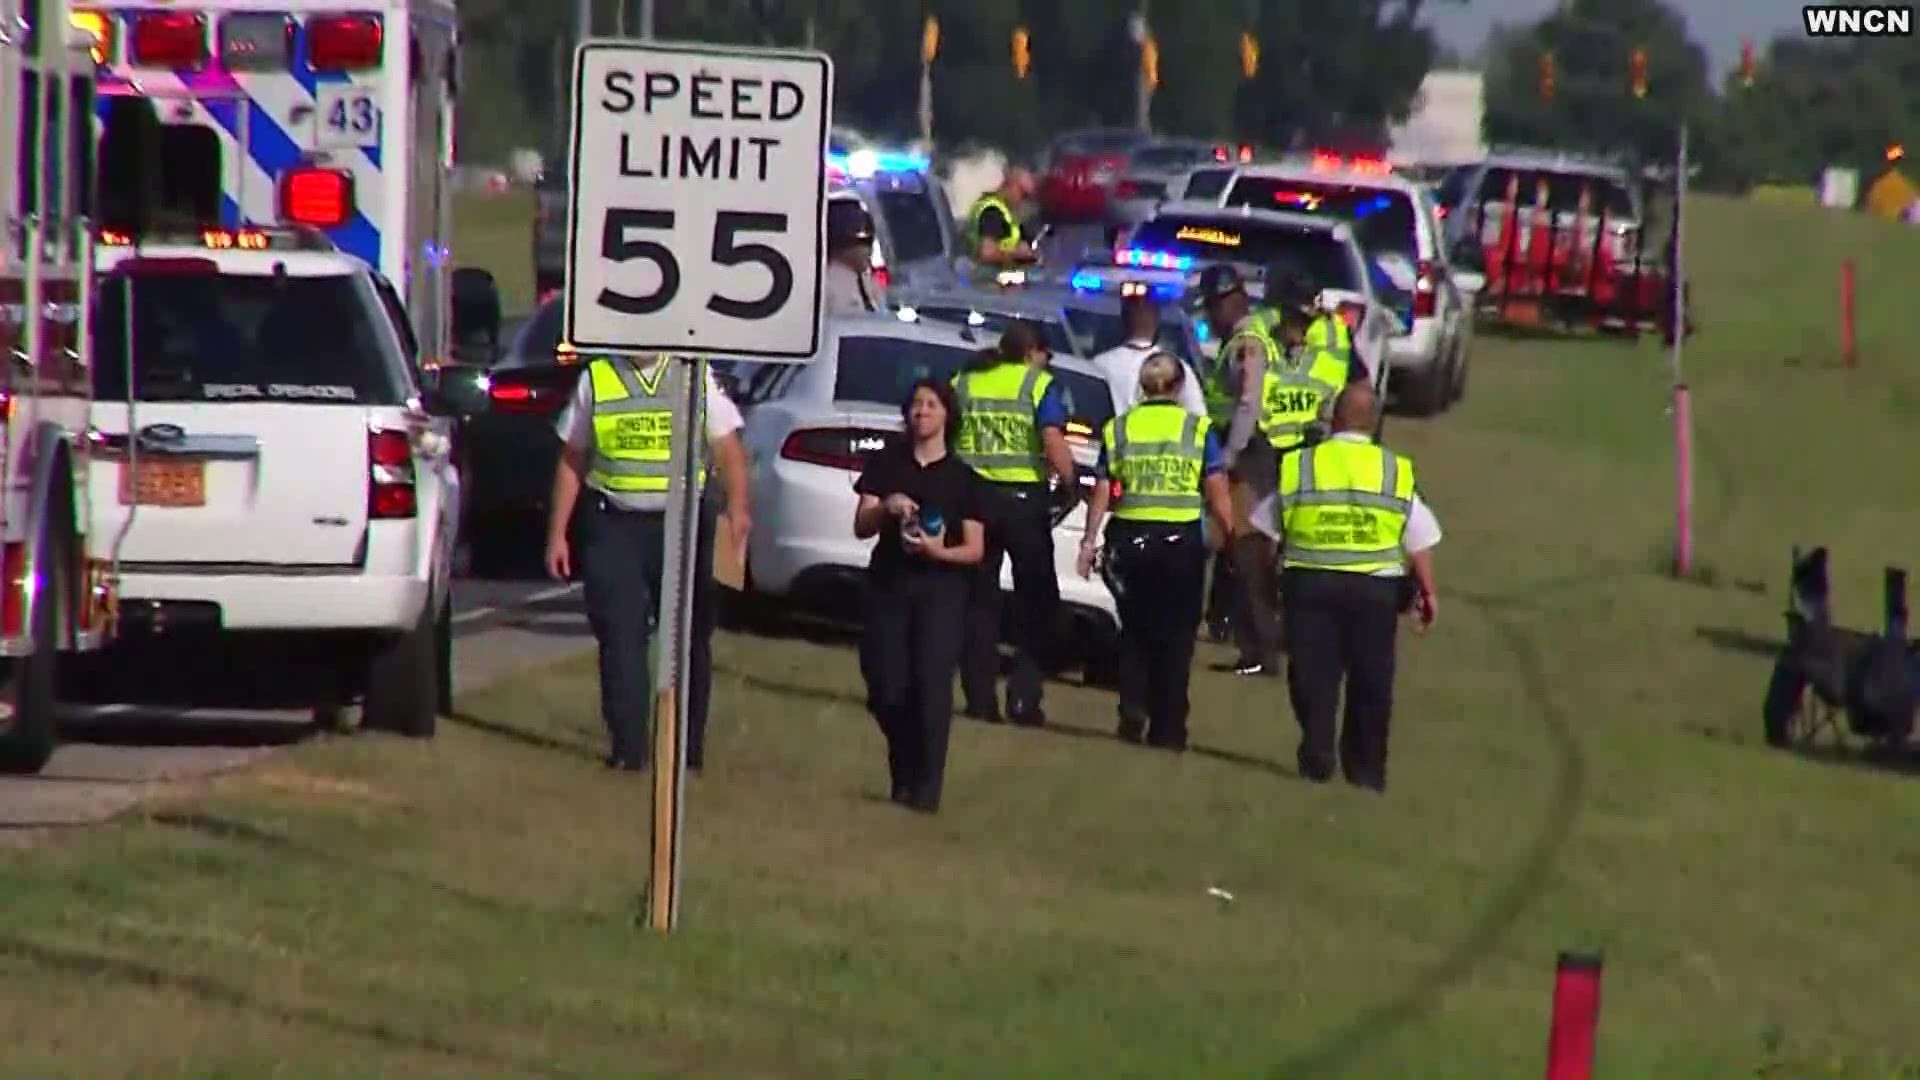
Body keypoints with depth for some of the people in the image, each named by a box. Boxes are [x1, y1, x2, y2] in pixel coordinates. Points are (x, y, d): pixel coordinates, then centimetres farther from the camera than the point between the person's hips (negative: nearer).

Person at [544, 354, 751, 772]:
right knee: (620, 637, -5)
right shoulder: (596, 380, 8)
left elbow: (728, 449, 3)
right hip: (615, 524, 0)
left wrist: (738, 506, -15)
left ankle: (689, 749, 12)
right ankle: (627, 748, -1)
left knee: (689, 637, 3)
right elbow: (572, 461, 11)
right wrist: (557, 533, 7)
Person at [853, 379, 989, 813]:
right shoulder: (886, 464, 9)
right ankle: (904, 771, 22)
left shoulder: (961, 478, 5)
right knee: (887, 689, -3)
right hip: (888, 585, 2)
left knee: (931, 686, -13)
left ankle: (924, 788, -9)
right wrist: (886, 509, -16)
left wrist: (939, 551, -17)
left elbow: (975, 550, 2)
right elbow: (861, 526, 5)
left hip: (940, 590, -2)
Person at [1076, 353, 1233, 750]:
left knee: (1135, 628, 19)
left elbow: (1102, 493, 1)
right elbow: (1218, 494, -5)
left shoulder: (1118, 430, 4)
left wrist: (1089, 540, 6)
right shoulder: (1198, 430, -1)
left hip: (1129, 539, 2)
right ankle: (1168, 728, 8)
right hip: (1182, 539, -2)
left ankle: (1133, 710, 2)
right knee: (1175, 635, 8)